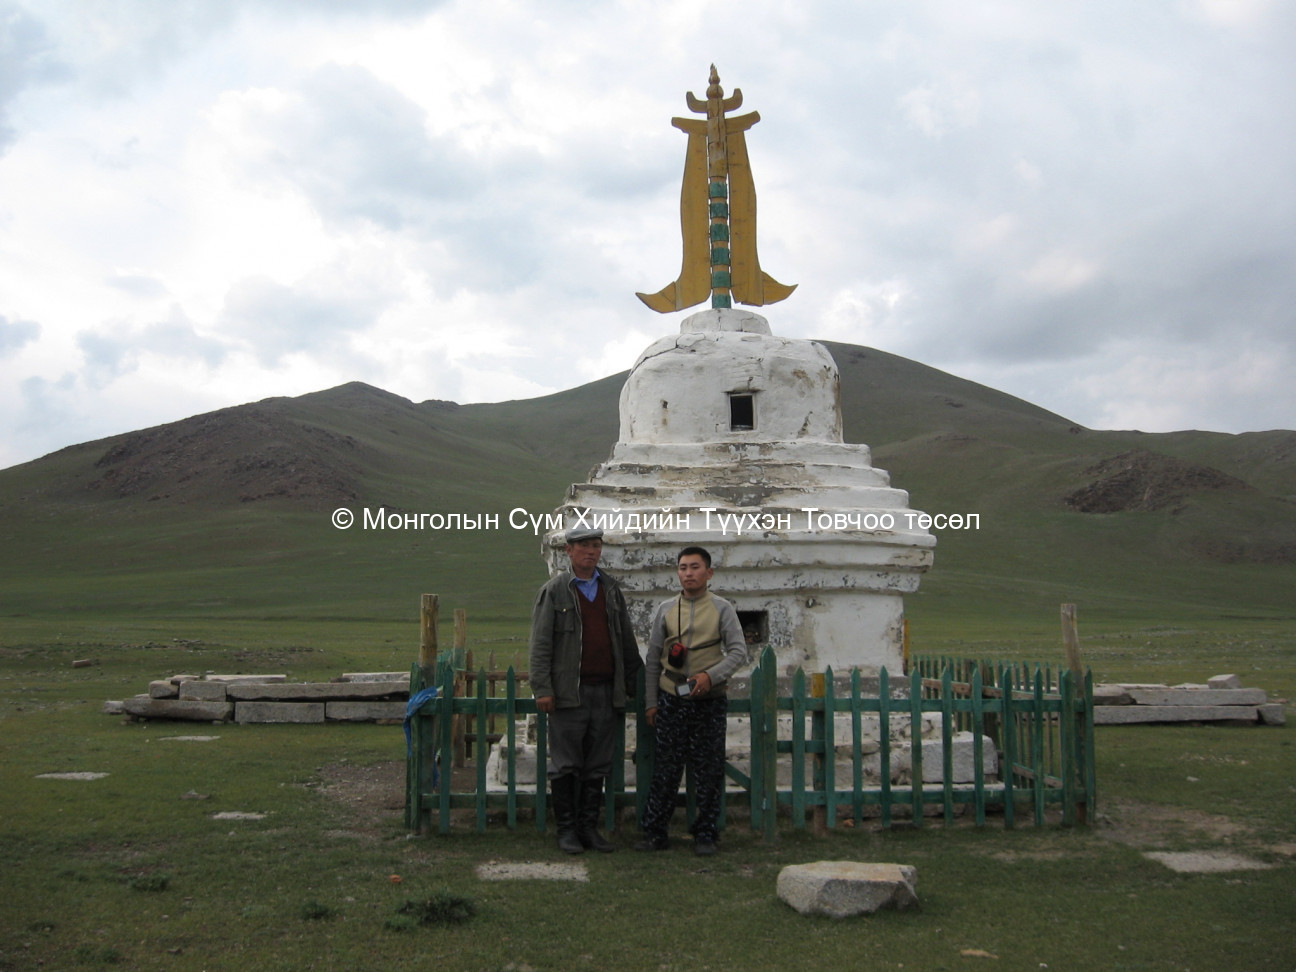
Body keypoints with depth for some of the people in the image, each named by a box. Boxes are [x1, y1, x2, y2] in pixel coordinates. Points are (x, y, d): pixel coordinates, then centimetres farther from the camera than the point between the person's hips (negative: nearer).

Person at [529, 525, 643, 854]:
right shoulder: (554, 590, 0)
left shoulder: (612, 590, 13)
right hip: (569, 692, -4)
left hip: (606, 691, 4)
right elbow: (540, 644, -4)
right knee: (566, 765, 2)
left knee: (598, 765, 9)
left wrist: (634, 680, 15)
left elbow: (627, 641, 18)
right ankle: (567, 828, 13)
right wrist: (542, 689, -11)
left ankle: (589, 826, 19)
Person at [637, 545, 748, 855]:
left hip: (709, 700, -1)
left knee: (708, 769, 3)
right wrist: (650, 702, 6)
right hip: (671, 699, 1)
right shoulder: (666, 610, 7)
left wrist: (711, 675, -17)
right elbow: (653, 659, 10)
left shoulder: (722, 609, 2)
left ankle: (706, 834, 13)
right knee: (665, 767, 2)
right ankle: (655, 832, 9)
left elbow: (738, 652, -2)